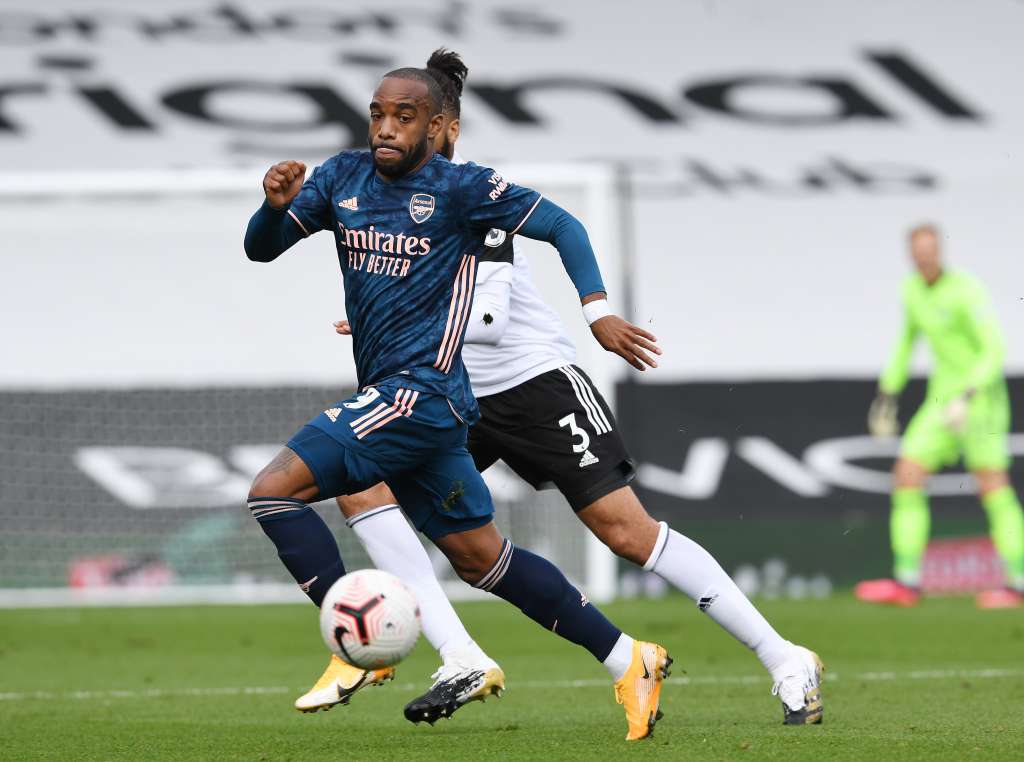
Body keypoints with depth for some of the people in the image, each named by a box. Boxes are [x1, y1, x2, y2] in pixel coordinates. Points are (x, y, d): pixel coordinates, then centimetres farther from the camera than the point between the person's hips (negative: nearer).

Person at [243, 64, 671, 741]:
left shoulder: (460, 188, -7)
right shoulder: (344, 177, 10)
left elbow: (560, 225, -3)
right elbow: (261, 249, 10)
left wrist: (596, 307, -15)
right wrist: (276, 204, -12)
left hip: (422, 390, -8)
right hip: (389, 396, 8)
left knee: (274, 490, -16)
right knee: (480, 557, 12)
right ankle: (628, 662, 18)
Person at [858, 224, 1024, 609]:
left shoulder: (967, 291, -16)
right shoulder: (912, 290, 7)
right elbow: (907, 340, 24)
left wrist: (968, 396, -30)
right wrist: (888, 391, 22)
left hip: (981, 399, -7)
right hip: (941, 399, 7)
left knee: (992, 484, -12)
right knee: (906, 476, -3)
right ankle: (907, 582, -2)